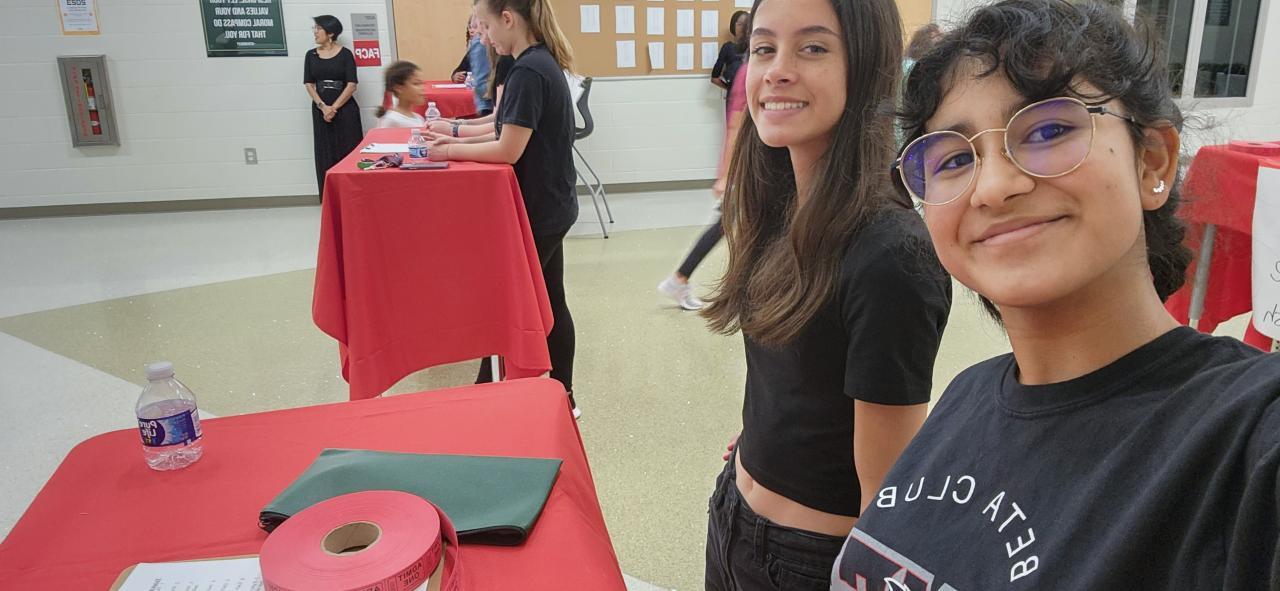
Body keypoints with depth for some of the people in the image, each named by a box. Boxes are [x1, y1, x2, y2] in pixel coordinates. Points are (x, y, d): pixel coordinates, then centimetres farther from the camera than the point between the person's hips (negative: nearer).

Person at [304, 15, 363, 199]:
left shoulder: (345, 54, -2)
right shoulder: (311, 55, 9)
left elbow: (351, 85, -7)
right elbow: (309, 84, 4)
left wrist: (334, 107, -13)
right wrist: (323, 107, -11)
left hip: (345, 109, -3)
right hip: (321, 110, 3)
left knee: (348, 151, -3)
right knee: (326, 154, 3)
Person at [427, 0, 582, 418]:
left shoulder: (529, 71, -21)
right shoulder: (542, 63, 9)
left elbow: (508, 150, -22)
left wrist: (450, 152, -11)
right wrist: (459, 136, 9)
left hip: (536, 212, -9)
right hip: (551, 208, 9)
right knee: (550, 302, 16)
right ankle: (563, 396, 27)